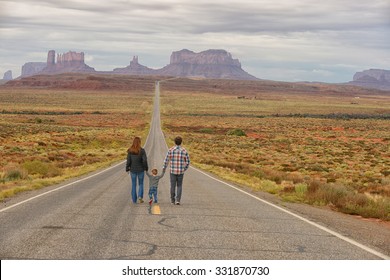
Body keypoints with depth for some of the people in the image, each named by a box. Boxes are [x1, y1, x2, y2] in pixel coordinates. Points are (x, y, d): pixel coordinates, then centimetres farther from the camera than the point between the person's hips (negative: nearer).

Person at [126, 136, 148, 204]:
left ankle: (134, 200, 13)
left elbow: (128, 161, -6)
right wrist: (146, 168, -1)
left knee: (133, 185, 11)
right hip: (140, 170, -1)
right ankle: (140, 196, -5)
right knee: (141, 184, 15)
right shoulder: (142, 150, -11)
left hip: (133, 170, 1)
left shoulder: (130, 151, -6)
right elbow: (145, 160, -14)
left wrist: (127, 169, 5)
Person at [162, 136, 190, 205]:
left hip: (173, 171, 0)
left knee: (173, 185, 12)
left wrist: (164, 168, 11)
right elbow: (187, 162, 3)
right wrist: (185, 169, 21)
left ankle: (172, 200, 19)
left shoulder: (171, 150, -6)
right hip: (181, 171, 0)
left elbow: (166, 160, -4)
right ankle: (178, 200, -3)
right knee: (179, 186, 10)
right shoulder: (184, 151, -3)